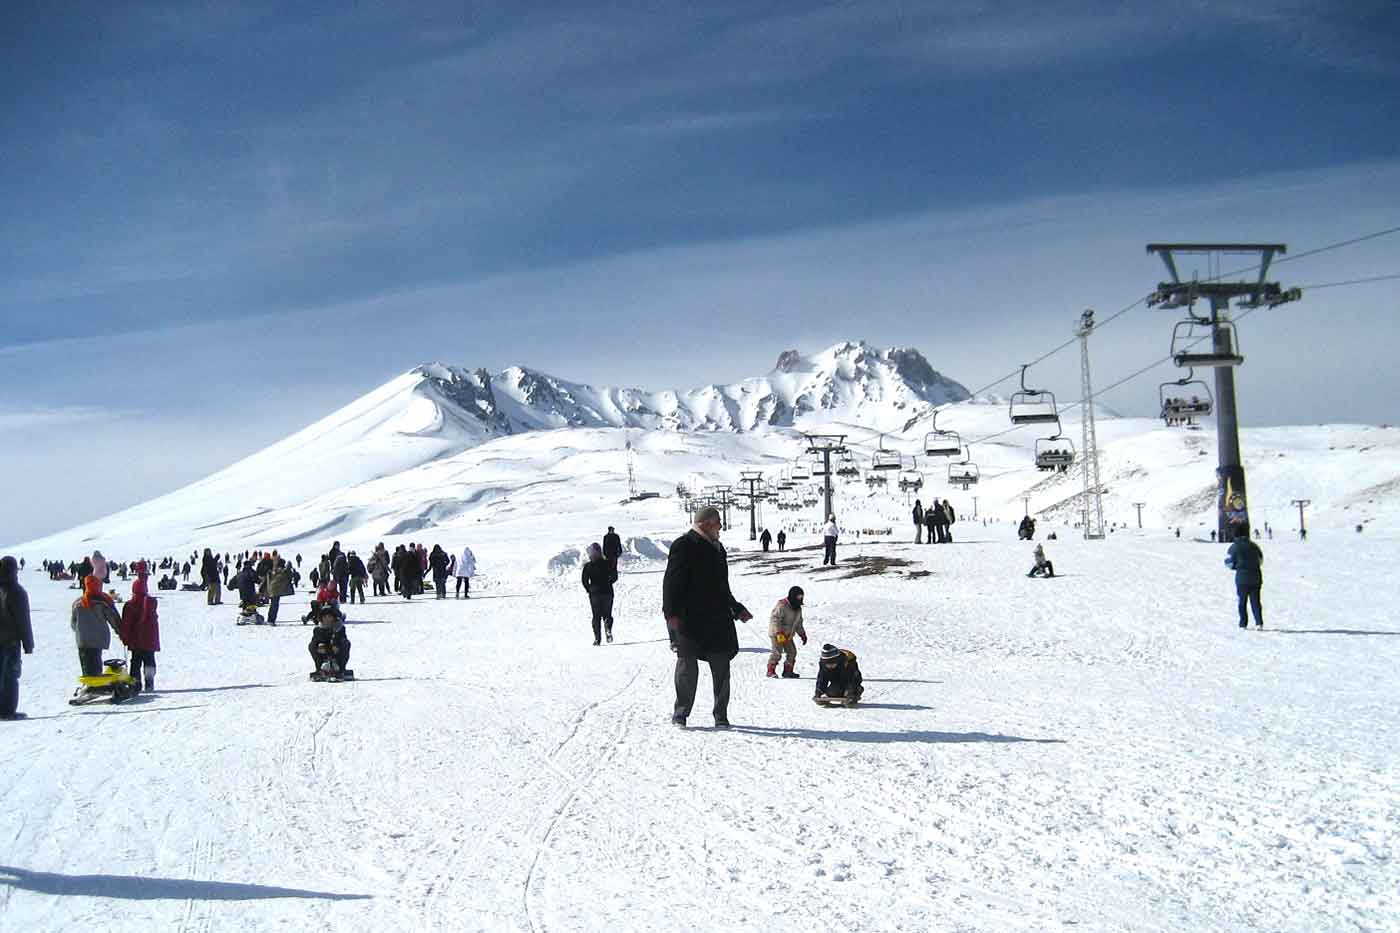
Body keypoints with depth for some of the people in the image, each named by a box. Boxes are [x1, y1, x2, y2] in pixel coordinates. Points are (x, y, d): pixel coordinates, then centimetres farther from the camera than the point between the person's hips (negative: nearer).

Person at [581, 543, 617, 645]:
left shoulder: (588, 566, -4)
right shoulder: (608, 563, -2)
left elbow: (584, 581, -6)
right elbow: (614, 577, -1)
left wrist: (589, 590, 9)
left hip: (594, 593, -1)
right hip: (607, 592, 1)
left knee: (596, 616, 8)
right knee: (607, 614, 11)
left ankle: (597, 638, -3)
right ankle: (608, 629, -18)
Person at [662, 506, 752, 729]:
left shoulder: (717, 548, 19)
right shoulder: (684, 546, -5)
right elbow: (672, 582, -10)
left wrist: (737, 609, 27)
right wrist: (672, 612, -18)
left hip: (717, 619, 7)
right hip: (688, 618, -7)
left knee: (721, 665, 3)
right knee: (688, 664, -4)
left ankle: (721, 715, 12)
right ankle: (681, 712, 11)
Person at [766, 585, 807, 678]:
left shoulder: (798, 609, 9)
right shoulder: (782, 606, -19)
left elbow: (798, 623, 22)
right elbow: (775, 619, -24)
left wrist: (802, 634, 17)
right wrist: (779, 632, -30)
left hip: (788, 635, 8)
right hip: (777, 634, -8)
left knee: (792, 651, 7)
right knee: (777, 651, -16)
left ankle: (788, 671, 17)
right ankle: (771, 671, -10)